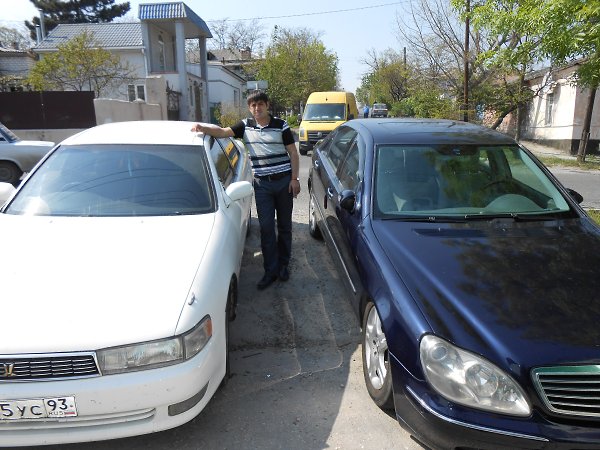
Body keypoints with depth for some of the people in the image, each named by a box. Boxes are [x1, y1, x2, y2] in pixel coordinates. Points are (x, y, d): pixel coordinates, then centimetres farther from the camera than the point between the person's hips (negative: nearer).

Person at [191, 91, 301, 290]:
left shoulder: (281, 125, -1)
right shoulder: (245, 126, 5)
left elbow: (293, 153, 0)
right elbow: (222, 132, -3)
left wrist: (295, 179, -6)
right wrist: (202, 127, -22)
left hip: (284, 180, -1)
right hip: (262, 184, 1)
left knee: (284, 226, 9)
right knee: (266, 228, -1)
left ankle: (283, 265, 24)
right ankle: (271, 270, 8)